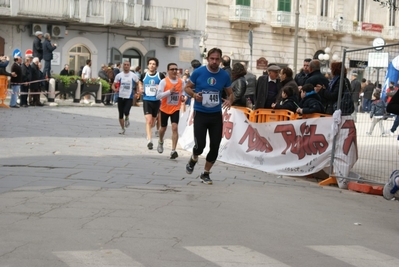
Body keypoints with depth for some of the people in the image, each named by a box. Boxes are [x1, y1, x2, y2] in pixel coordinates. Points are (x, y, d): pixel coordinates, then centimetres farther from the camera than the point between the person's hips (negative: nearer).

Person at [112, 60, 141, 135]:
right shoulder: (119, 75, 3)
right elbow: (113, 85, 6)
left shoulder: (133, 76, 0)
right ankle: (123, 129, 21)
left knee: (126, 112, -22)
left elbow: (139, 83, 12)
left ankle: (127, 119, 14)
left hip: (129, 97, -2)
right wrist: (115, 89, -17)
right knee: (120, 115, 6)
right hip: (121, 97, 2)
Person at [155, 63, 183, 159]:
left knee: (174, 127, -17)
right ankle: (160, 142, 49)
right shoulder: (164, 81, -12)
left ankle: (173, 150, -18)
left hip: (176, 109, 1)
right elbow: (158, 96, -18)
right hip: (165, 109, -1)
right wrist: (169, 91, -29)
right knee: (163, 128, 16)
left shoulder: (181, 81, -1)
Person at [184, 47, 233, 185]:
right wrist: (194, 94, -18)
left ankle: (206, 174, 24)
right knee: (200, 145, -12)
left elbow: (230, 93, 10)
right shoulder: (198, 72, -8)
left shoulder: (225, 75, -2)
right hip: (200, 113, -3)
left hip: (216, 114, 3)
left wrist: (229, 100, -13)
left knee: (215, 147, 3)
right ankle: (194, 159, 26)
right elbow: (187, 87, 3)